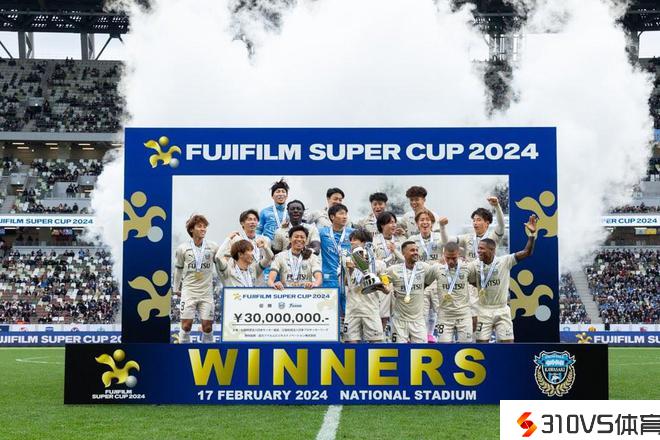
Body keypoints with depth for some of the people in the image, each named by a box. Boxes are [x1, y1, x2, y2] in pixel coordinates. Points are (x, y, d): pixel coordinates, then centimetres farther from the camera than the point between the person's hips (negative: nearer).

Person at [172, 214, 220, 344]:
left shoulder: (213, 247, 0)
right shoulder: (182, 248, 0)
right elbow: (178, 269, 13)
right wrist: (176, 287, 18)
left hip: (206, 292, 1)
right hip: (188, 291, -1)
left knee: (207, 326, 0)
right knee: (186, 325, -4)